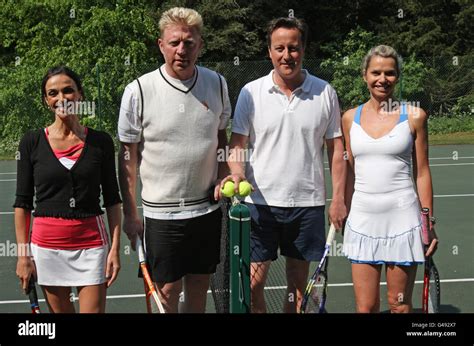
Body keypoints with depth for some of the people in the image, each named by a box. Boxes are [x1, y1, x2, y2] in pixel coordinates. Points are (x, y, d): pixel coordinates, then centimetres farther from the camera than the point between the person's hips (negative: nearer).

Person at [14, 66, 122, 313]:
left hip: (91, 242, 0)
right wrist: (23, 255, -2)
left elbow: (112, 200, 5)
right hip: (47, 244, 0)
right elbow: (22, 203, 3)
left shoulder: (101, 141, 1)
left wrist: (115, 248, -3)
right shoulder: (32, 142, 0)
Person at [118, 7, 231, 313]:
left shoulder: (217, 84, 1)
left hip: (207, 208, 4)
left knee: (199, 287, 14)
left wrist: (222, 178, -2)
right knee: (167, 291, 4)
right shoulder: (139, 91, -11)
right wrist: (130, 214, -5)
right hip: (161, 211, -3)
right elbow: (128, 156, -5)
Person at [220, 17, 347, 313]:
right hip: (260, 201, -1)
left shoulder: (325, 93, 1)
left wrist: (338, 199, 1)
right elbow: (238, 144, 1)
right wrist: (237, 172, -20)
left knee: (298, 286, 11)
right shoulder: (251, 92, -1)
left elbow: (336, 148, 5)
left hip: (307, 204, 1)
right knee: (252, 285, 1)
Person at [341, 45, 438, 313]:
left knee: (400, 305, 6)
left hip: (402, 219, -2)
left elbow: (422, 173, 1)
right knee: (366, 306, 4)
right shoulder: (351, 118, 6)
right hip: (362, 218, 2)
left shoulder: (414, 116, -1)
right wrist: (343, 214, 11)